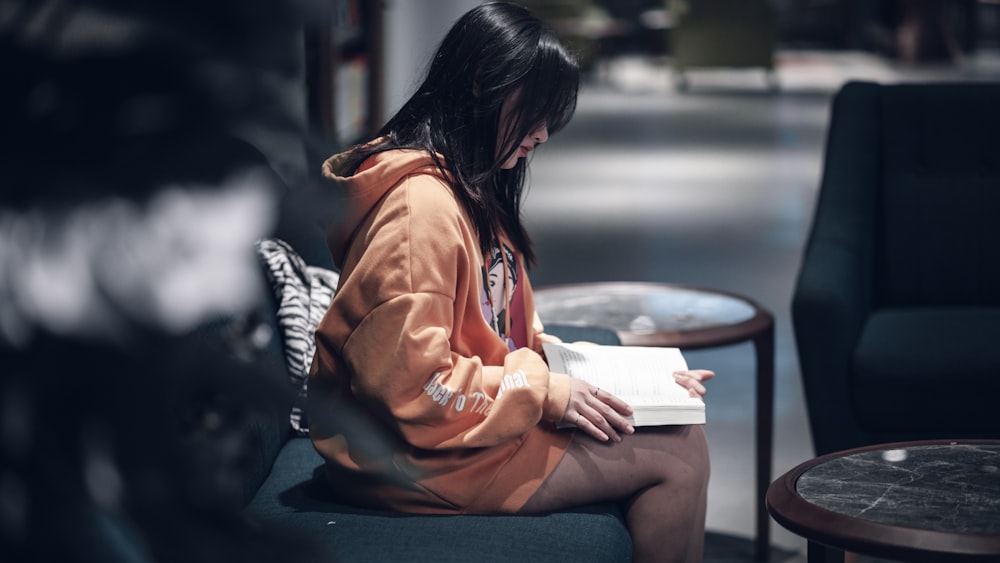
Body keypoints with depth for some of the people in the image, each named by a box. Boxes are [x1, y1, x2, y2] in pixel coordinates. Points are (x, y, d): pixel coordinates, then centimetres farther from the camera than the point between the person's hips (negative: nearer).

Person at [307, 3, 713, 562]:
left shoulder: (476, 190, 13)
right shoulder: (422, 206, -21)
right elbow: (407, 380, -25)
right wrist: (544, 391, -18)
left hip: (478, 418, 10)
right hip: (426, 453, -10)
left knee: (684, 435, 2)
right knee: (677, 459, -11)